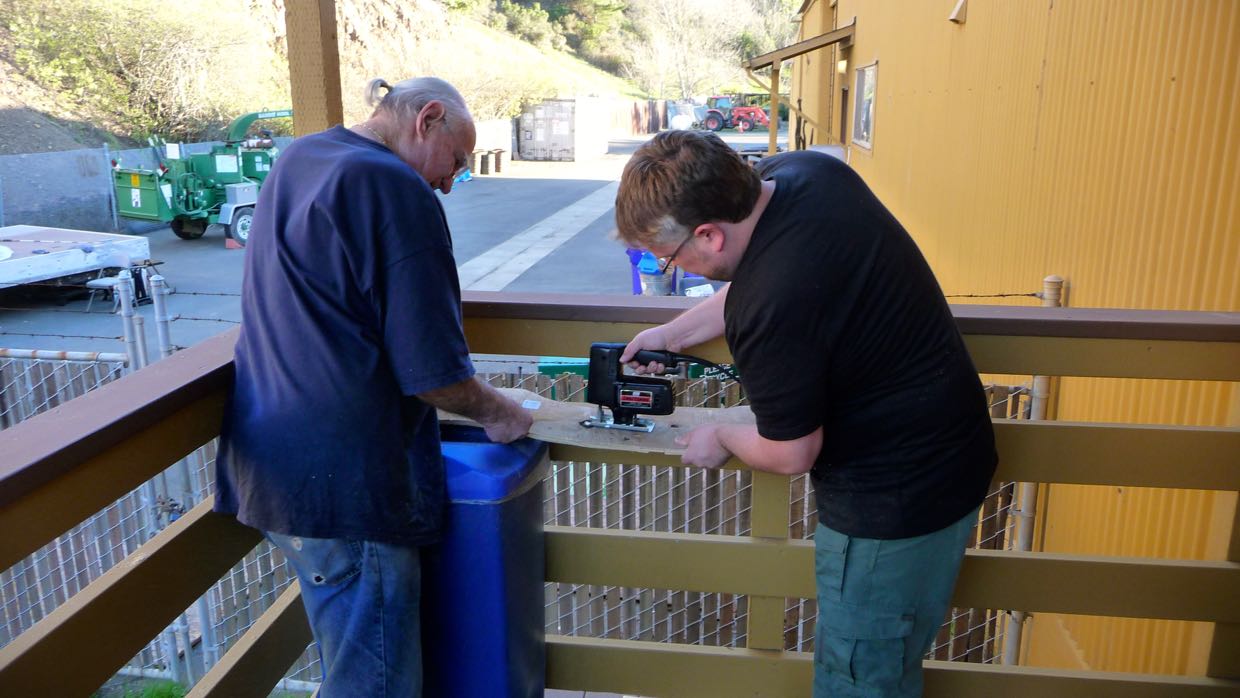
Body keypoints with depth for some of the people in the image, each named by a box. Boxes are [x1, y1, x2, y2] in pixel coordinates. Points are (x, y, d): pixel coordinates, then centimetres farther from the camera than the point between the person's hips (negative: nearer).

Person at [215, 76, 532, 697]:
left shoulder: (294, 161, 14)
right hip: (342, 477, -9)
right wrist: (498, 413, 2)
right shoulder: (396, 190, -15)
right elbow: (434, 372, -17)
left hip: (269, 458, 10)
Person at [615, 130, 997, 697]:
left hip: (896, 497, -9)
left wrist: (721, 439, 1)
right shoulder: (805, 171, -7)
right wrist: (675, 334, 12)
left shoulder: (771, 311, -34)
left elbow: (790, 455, -18)